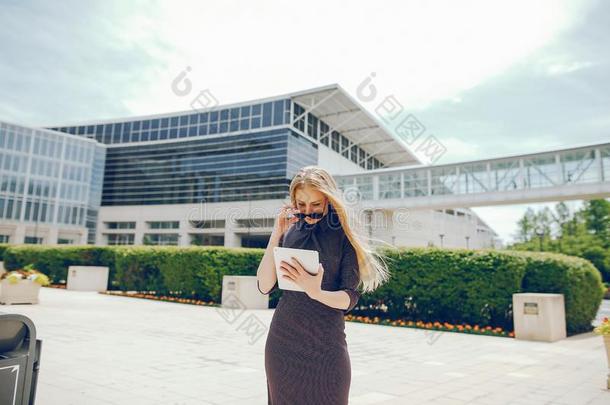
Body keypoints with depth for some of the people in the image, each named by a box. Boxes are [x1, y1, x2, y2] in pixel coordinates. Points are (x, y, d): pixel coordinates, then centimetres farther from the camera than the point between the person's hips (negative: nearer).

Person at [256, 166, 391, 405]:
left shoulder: (345, 236, -5)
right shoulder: (288, 233, 3)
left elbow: (350, 298, -9)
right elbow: (265, 287, -4)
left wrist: (316, 293, -28)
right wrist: (276, 236, -11)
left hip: (325, 346, -2)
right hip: (282, 342, 3)